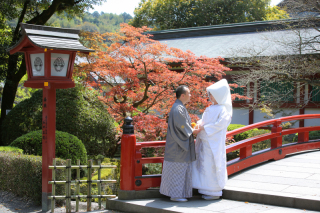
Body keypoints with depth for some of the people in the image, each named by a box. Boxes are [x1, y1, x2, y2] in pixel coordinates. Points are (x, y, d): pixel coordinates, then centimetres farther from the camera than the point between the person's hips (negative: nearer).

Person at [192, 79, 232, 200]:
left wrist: (205, 128, -17)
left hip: (214, 143, -9)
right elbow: (204, 119, 19)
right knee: (205, 164, 11)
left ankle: (215, 192, 3)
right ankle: (208, 190, 19)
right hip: (205, 141, 9)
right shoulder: (211, 108, 17)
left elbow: (221, 123, -19)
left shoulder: (223, 109, -10)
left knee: (212, 165, -6)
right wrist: (199, 124, -4)